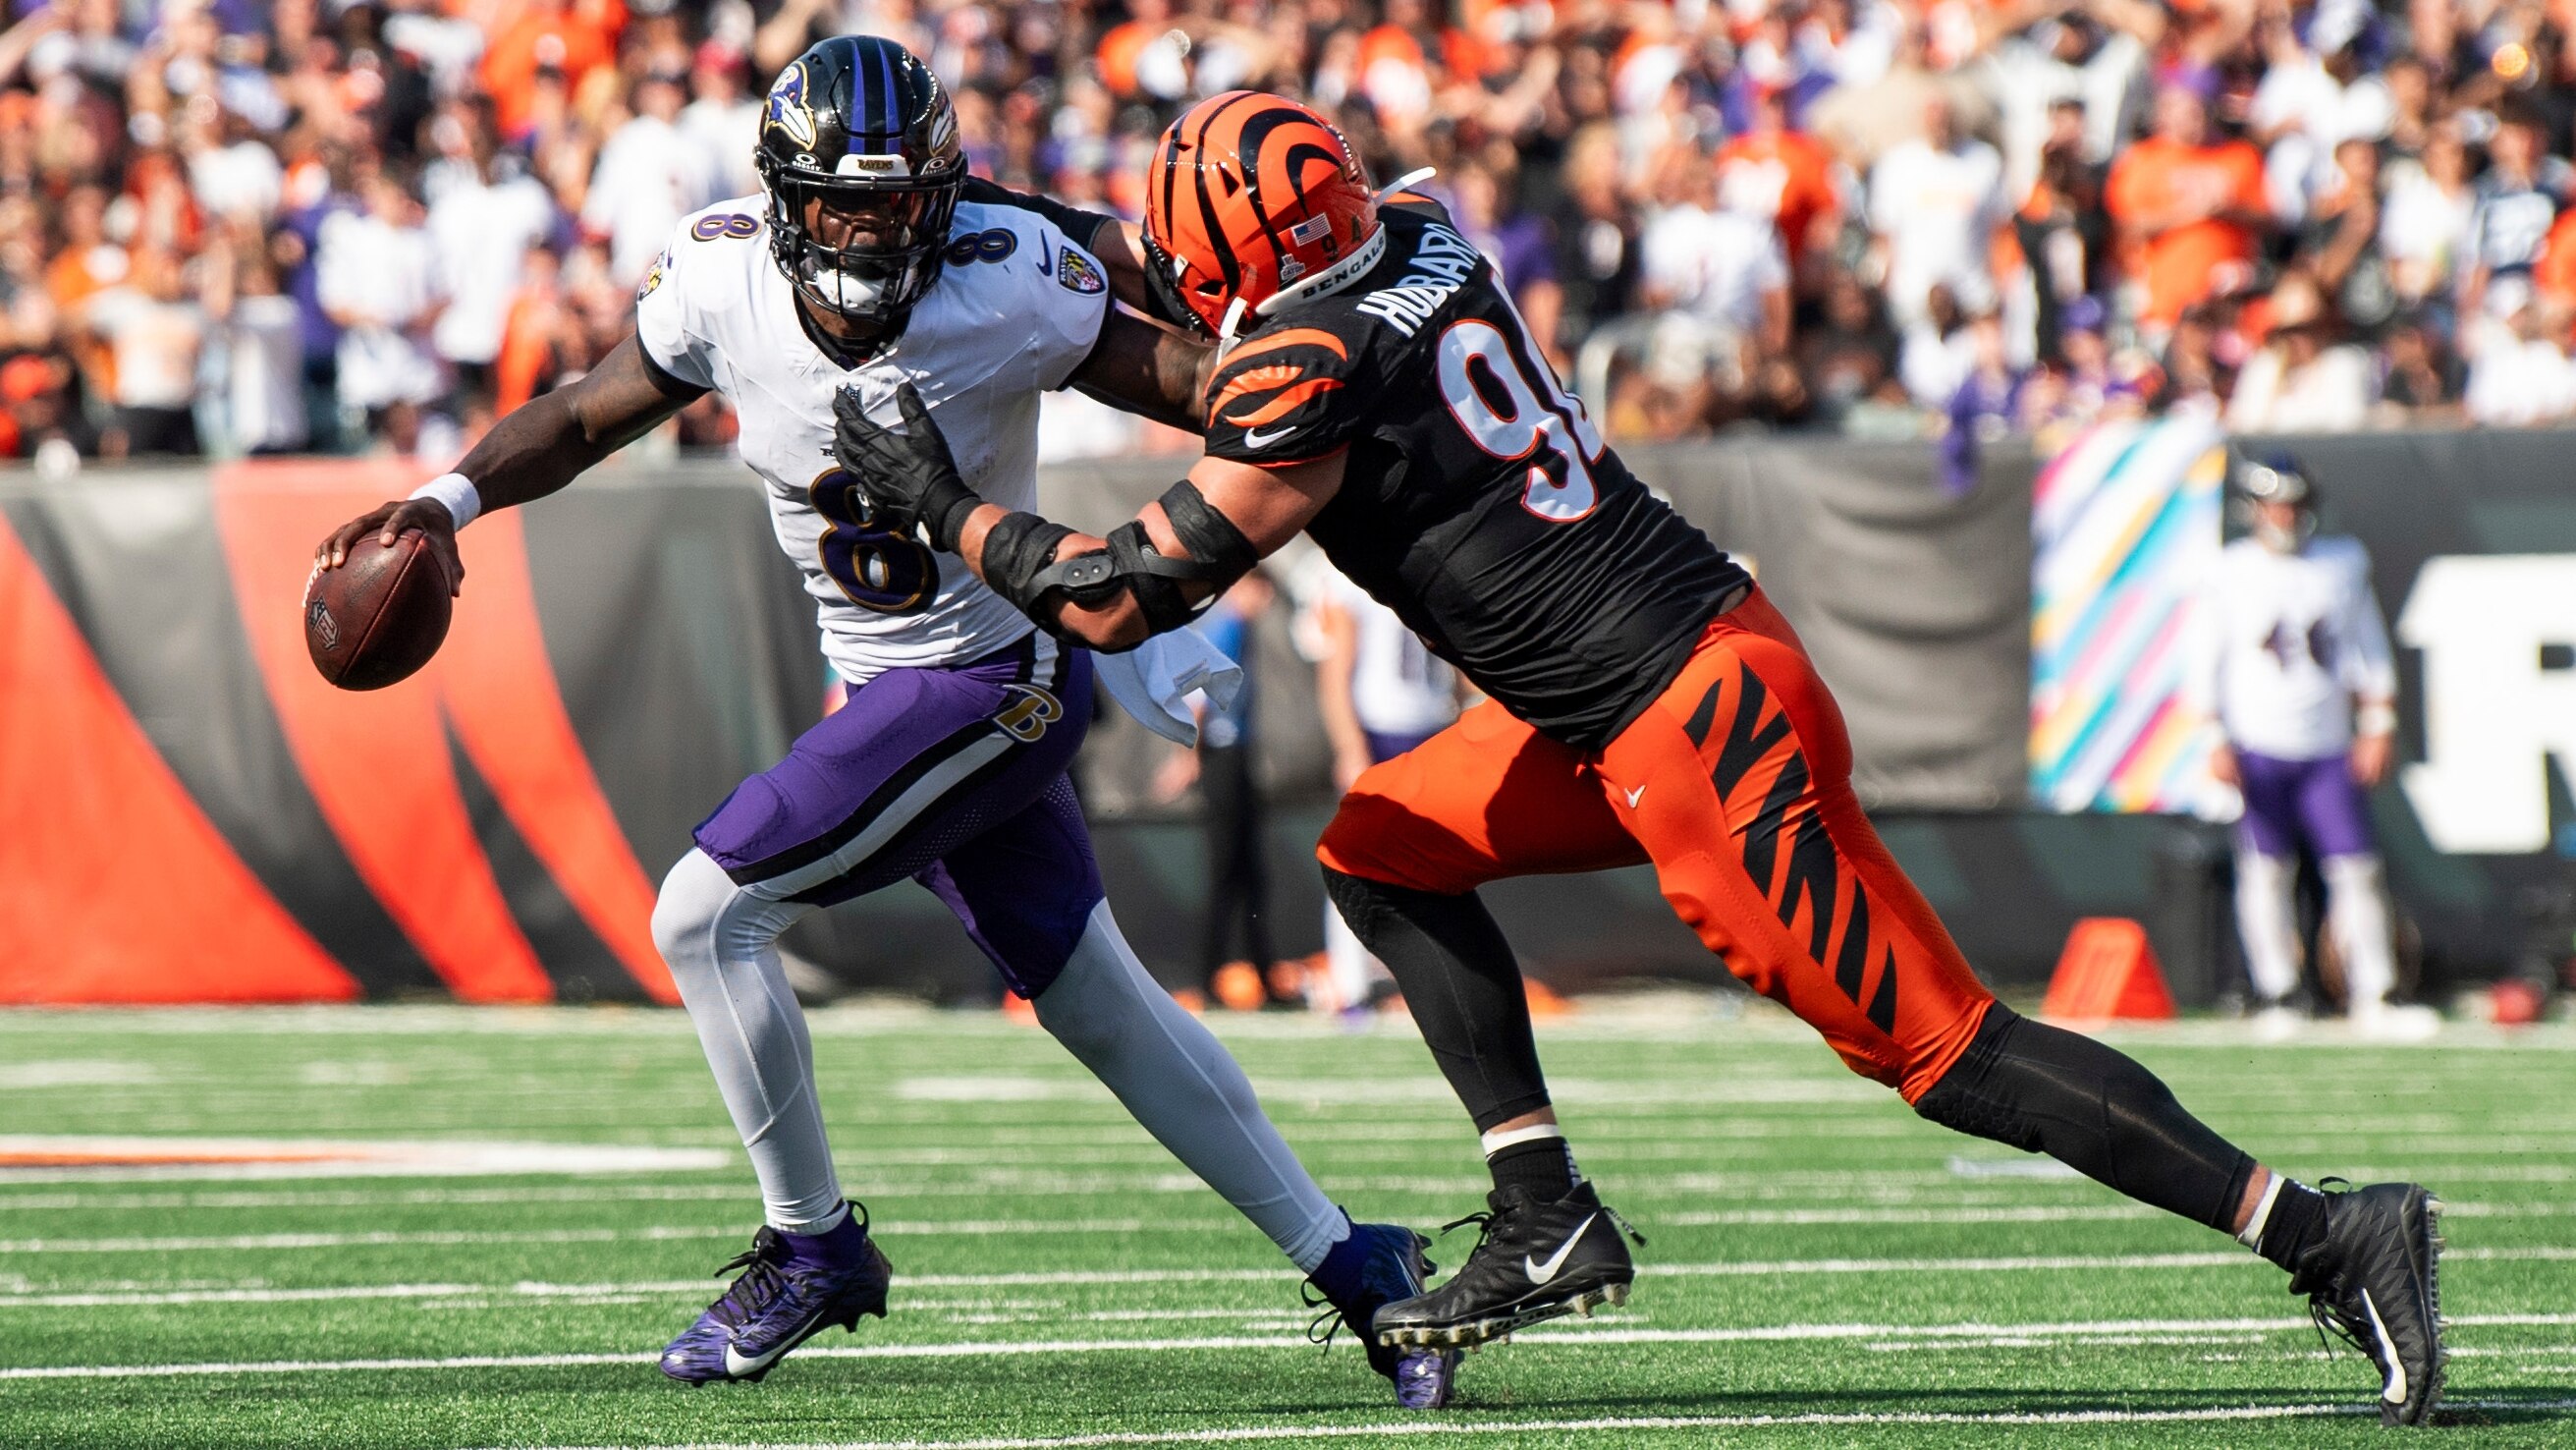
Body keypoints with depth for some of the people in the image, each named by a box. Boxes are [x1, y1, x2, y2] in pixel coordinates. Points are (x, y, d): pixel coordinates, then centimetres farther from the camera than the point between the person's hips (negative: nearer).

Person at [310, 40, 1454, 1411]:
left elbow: (1197, 380, -15)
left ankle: (812, 1244, 5)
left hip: (989, 681, -6)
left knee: (704, 913, -12)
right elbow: (585, 416, 3)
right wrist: (452, 497, -12)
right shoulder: (724, 277, -10)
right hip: (890, 684, 6)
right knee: (1104, 1009, 13)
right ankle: (1349, 1261, 24)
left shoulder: (1009, 287, -24)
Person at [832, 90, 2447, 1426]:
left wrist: (942, 501, 2)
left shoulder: (1310, 372, -16)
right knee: (1388, 848, 14)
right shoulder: (1420, 236, 9)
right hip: (1704, 646, 9)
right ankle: (1550, 1223, 11)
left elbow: (1118, 597, -11)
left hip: (1694, 732, -9)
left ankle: (2327, 1233, -6)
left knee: (1937, 1041, -6)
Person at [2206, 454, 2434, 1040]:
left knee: (2357, 869, -3)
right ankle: (2275, 996, 5)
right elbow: (2209, 662, 2)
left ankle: (2372, 999, 1)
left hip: (2329, 750, 2)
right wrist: (2217, 742, -5)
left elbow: (2368, 650, 13)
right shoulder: (2231, 570, 2)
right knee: (2266, 872, -2)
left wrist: (2378, 726, 4)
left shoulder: (2343, 564, 9)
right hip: (2257, 747, -2)